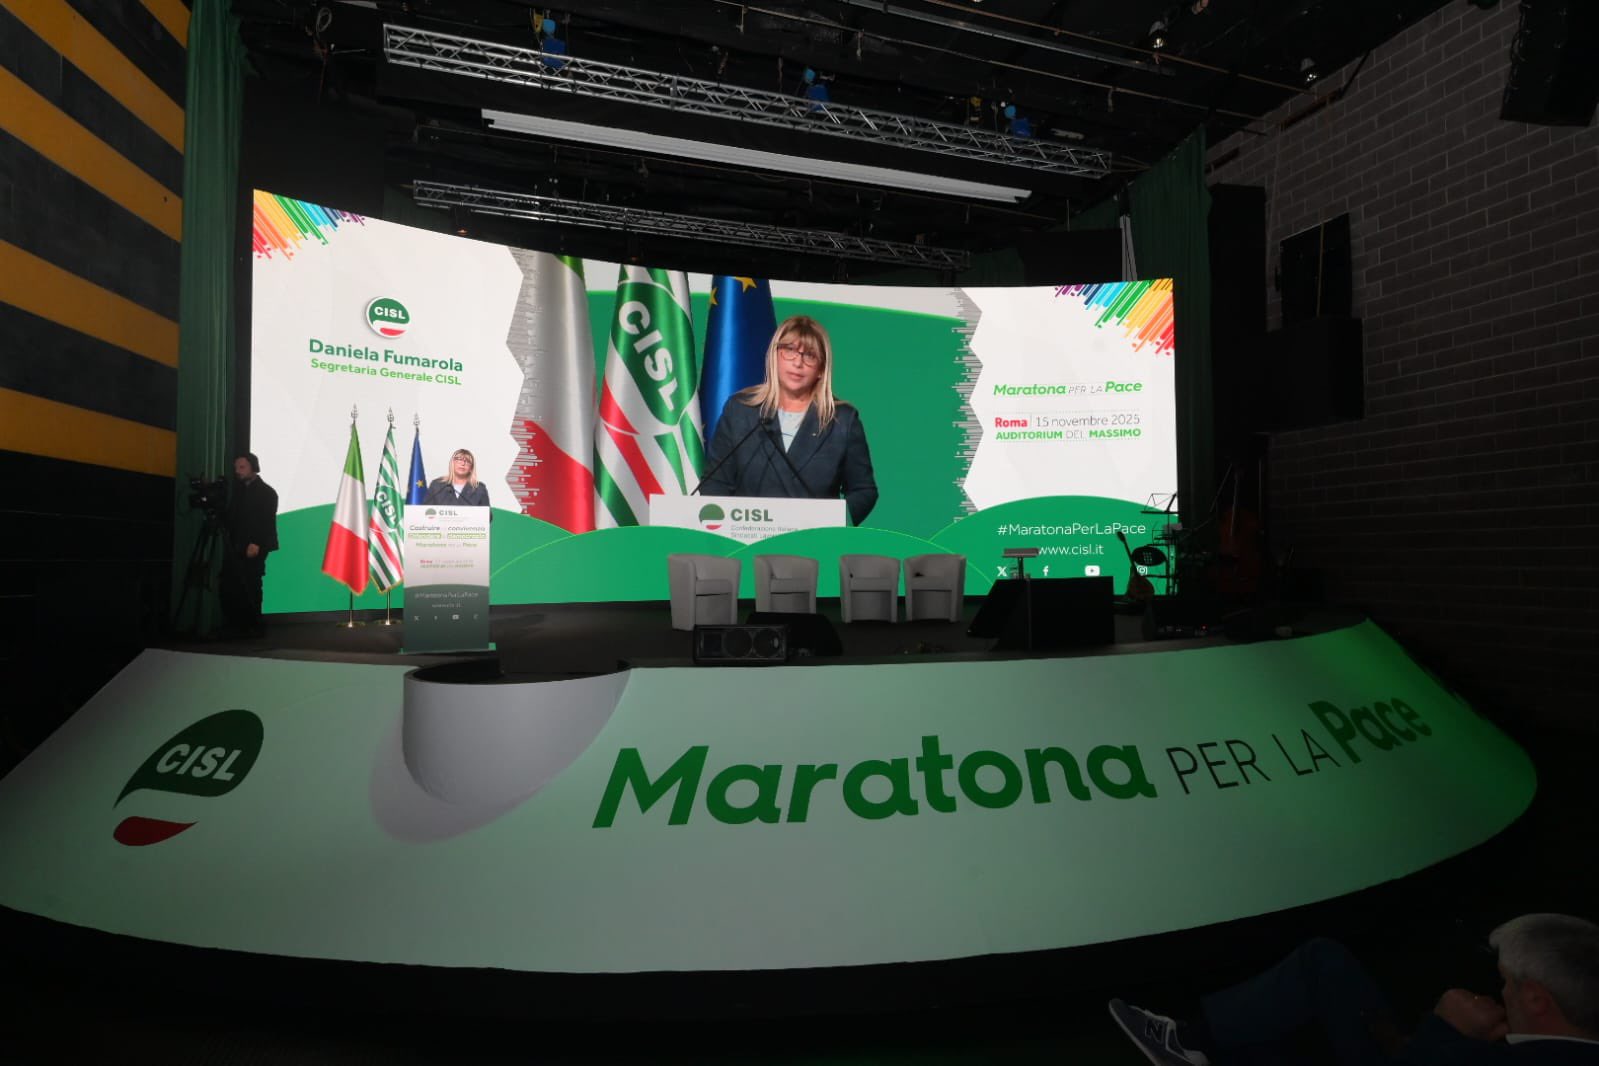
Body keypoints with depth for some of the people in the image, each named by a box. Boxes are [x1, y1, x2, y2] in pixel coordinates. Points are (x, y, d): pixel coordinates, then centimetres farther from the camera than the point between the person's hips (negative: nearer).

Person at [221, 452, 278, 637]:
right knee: (229, 587, 0)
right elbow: (230, 517, 20)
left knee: (250, 588, -6)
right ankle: (235, 625, 9)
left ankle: (252, 627, 2)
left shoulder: (266, 492, -1)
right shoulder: (237, 489, 18)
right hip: (234, 547, 6)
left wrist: (256, 544, -18)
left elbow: (268, 522, -10)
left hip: (253, 548, -6)